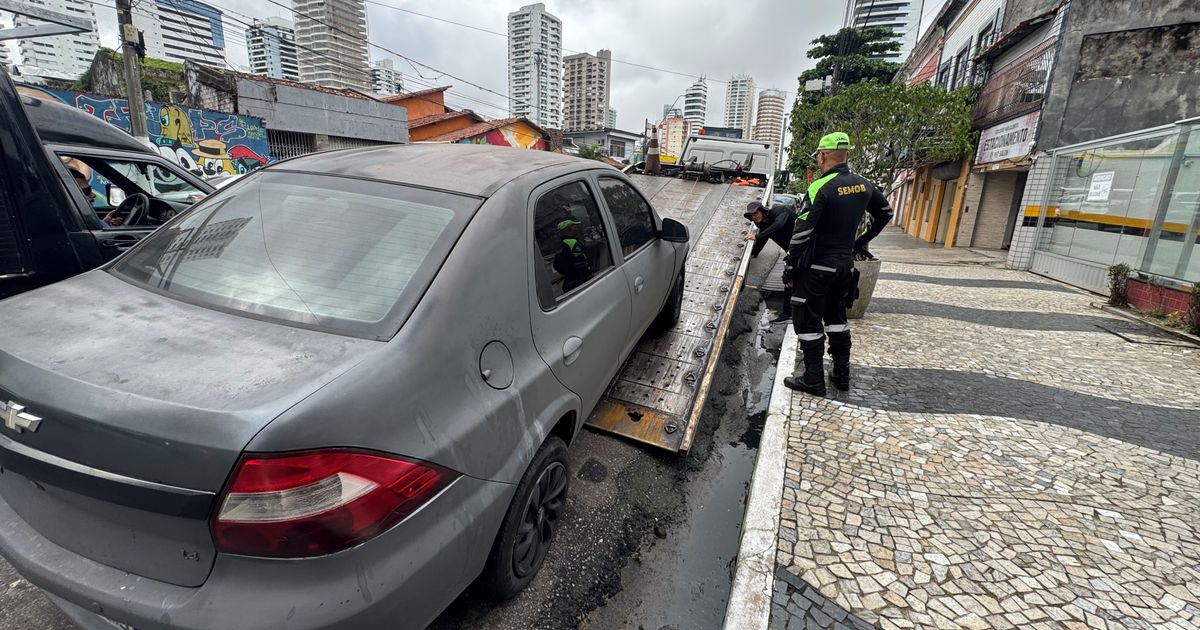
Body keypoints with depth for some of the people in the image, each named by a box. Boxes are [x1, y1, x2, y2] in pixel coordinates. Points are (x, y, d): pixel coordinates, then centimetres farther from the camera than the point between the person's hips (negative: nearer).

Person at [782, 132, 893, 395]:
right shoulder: (864, 186, 5)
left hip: (817, 266, -7)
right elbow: (885, 213, 20)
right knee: (836, 317, 21)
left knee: (808, 322, 3)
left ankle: (813, 381, 7)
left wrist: (790, 267, -14)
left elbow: (802, 232, -22)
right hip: (845, 265, 7)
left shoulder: (821, 188, -18)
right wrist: (862, 241, 26)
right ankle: (842, 374, 27)